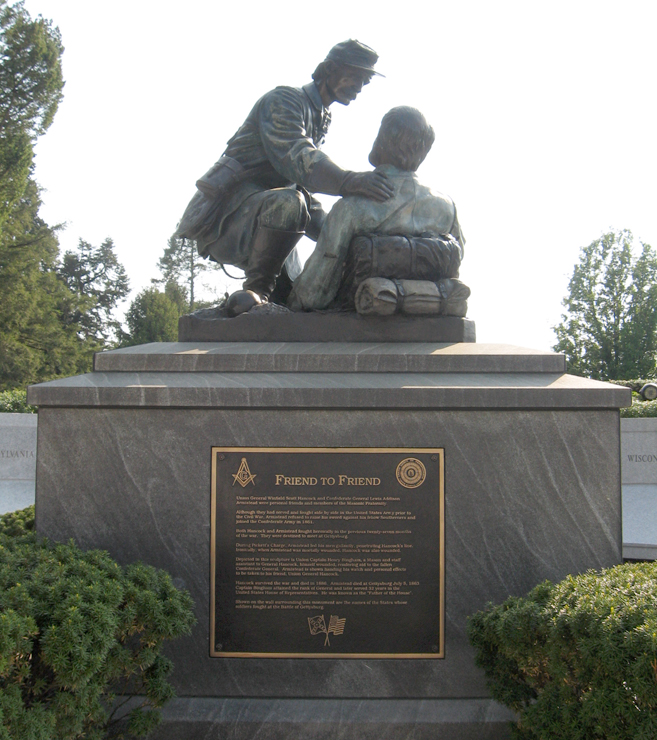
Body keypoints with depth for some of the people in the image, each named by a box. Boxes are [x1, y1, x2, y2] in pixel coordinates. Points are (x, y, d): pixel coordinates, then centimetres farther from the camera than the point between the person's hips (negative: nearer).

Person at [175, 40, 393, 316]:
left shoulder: (320, 119, 20)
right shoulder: (284, 101, -9)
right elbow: (297, 157, -30)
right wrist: (347, 181, -47)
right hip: (226, 214, -9)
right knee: (287, 202, -39)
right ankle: (256, 290, -27)